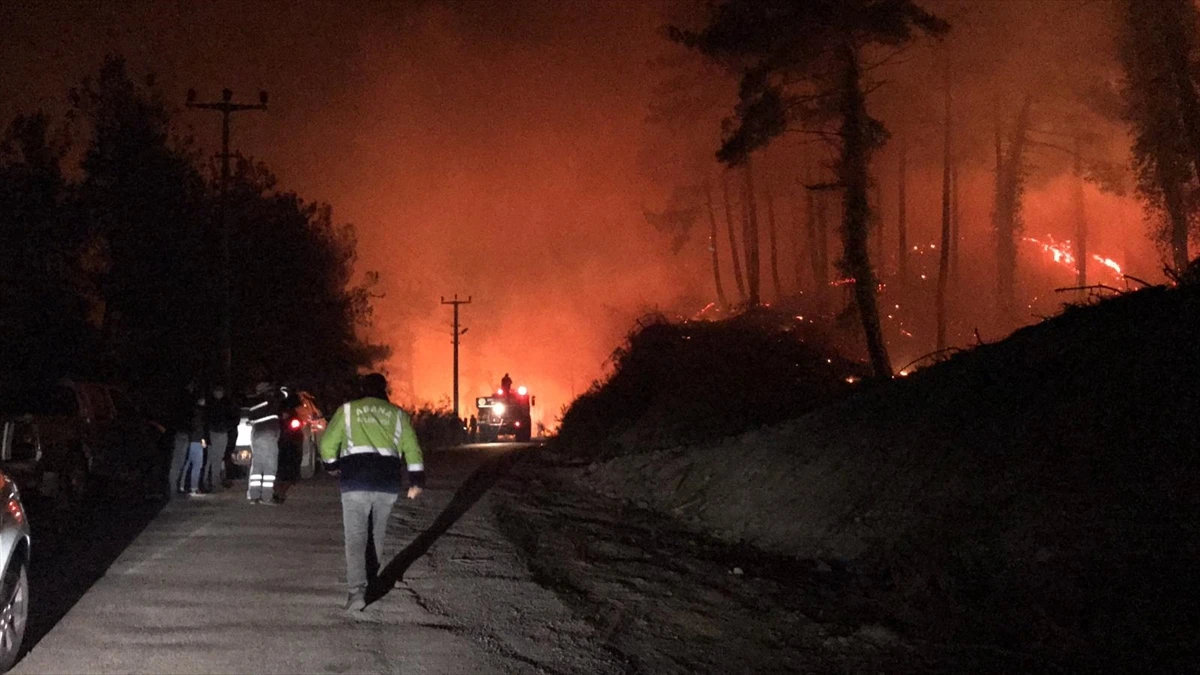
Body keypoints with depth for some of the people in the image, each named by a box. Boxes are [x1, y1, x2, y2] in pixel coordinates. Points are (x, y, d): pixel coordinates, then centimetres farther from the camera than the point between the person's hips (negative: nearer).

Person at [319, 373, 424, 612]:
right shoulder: (397, 414, 13)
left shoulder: (347, 410, 9)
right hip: (388, 481, 2)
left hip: (356, 480, -2)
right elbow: (411, 447, 5)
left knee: (355, 536, -4)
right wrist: (417, 479, 6)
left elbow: (327, 443, 8)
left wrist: (331, 464, 27)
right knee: (379, 533, 19)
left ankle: (357, 590, -20)